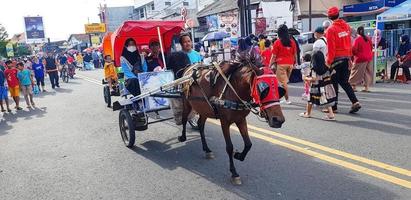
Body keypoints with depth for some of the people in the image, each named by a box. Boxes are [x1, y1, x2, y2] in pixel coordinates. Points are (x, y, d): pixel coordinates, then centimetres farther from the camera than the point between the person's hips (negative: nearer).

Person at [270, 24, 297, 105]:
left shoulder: (277, 42, -7)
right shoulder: (292, 42, 4)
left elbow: (274, 56, -7)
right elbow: (295, 54, 9)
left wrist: (270, 65, 0)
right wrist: (294, 63, 20)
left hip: (281, 64, -5)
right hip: (290, 64, 5)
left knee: (283, 82, -1)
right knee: (285, 81, 15)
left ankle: (287, 99, -1)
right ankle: (286, 98, 19)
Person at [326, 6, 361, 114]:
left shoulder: (331, 29, -13)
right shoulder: (347, 26, 6)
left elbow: (331, 48, -15)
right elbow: (349, 43, 11)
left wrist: (329, 61, -11)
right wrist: (349, 57, 18)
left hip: (336, 58, -6)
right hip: (346, 57, 6)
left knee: (334, 82, 4)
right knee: (344, 82, 14)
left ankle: (333, 106, 11)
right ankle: (355, 102, 4)